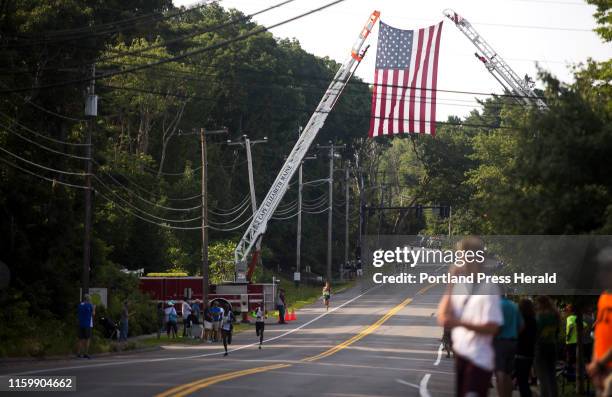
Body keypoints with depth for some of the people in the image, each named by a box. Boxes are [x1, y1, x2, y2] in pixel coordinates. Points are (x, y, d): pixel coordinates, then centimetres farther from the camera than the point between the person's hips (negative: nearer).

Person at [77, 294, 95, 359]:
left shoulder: (80, 305, 7)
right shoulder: (90, 305, -8)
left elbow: (78, 313, 16)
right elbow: (93, 314, -3)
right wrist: (94, 309, 15)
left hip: (81, 324, 5)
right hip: (88, 324, -5)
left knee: (81, 339, 8)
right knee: (87, 339, -2)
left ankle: (79, 353, 2)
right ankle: (86, 354, -5)